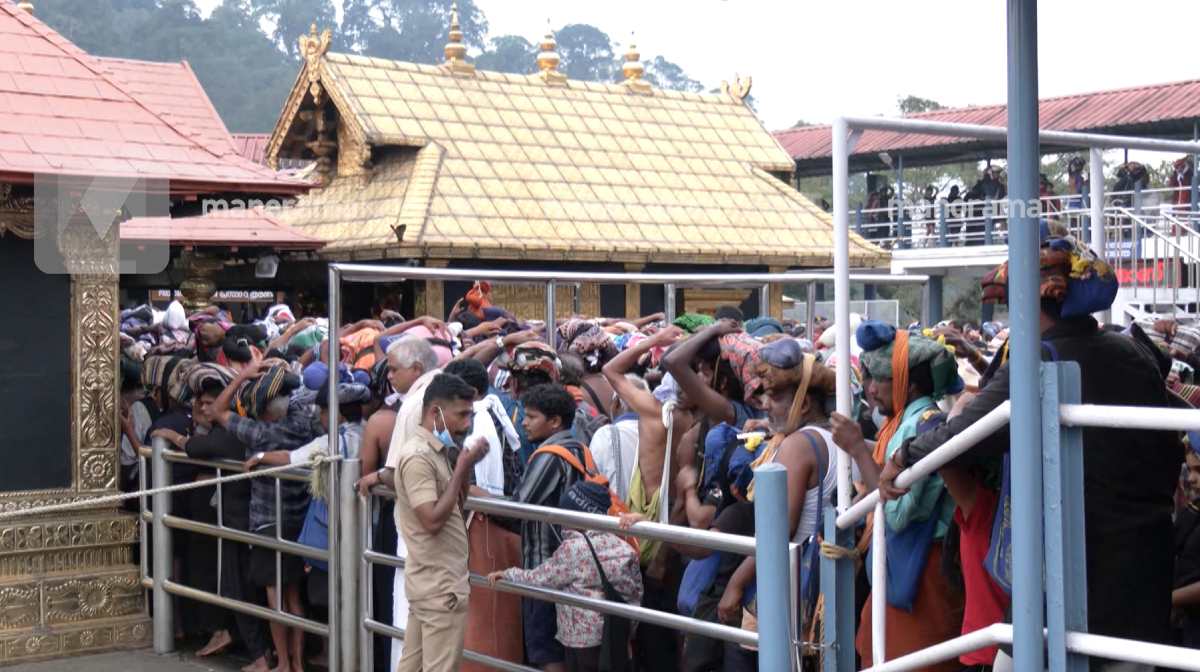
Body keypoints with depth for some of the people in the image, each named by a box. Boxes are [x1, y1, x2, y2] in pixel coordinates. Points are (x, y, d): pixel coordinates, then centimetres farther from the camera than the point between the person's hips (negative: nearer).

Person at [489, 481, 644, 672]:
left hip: (584, 638, -7)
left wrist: (507, 574, 11)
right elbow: (637, 593, 8)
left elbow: (539, 579, -5)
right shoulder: (623, 548, 5)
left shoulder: (573, 548, -15)